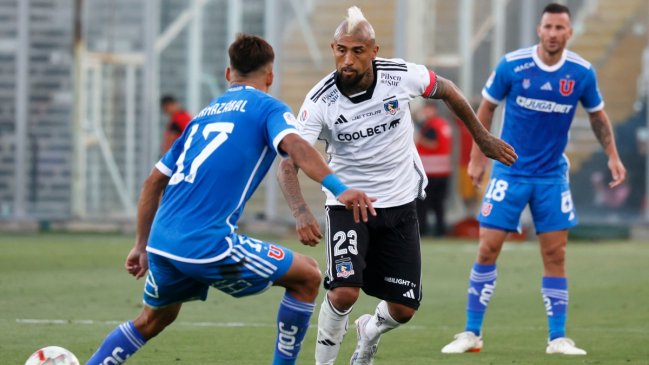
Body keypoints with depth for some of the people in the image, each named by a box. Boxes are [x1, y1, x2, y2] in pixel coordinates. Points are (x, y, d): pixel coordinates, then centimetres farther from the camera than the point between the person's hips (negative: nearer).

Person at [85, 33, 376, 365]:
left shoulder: (205, 114, 24)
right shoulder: (267, 108, 5)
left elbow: (154, 181, 26)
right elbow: (294, 145, -18)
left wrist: (142, 245, 32)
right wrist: (339, 189, -30)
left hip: (161, 242, 7)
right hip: (207, 246, -7)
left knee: (154, 319, 32)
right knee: (307, 276, 9)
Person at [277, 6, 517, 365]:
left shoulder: (401, 75, -15)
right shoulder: (319, 102, -21)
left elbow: (446, 90, 6)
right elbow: (288, 163, -26)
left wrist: (483, 138, 15)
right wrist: (301, 214, -43)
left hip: (399, 204, 3)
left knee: (403, 308, 3)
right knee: (344, 292, -24)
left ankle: (369, 333, 40)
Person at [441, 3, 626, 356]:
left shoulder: (582, 73, -6)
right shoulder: (511, 65, -12)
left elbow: (597, 114, 12)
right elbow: (486, 108, 3)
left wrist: (612, 155, 4)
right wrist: (477, 157, 2)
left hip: (552, 174, 2)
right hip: (510, 171, -2)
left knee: (555, 254, 0)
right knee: (488, 249, -5)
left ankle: (557, 337, 8)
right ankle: (472, 333, 5)